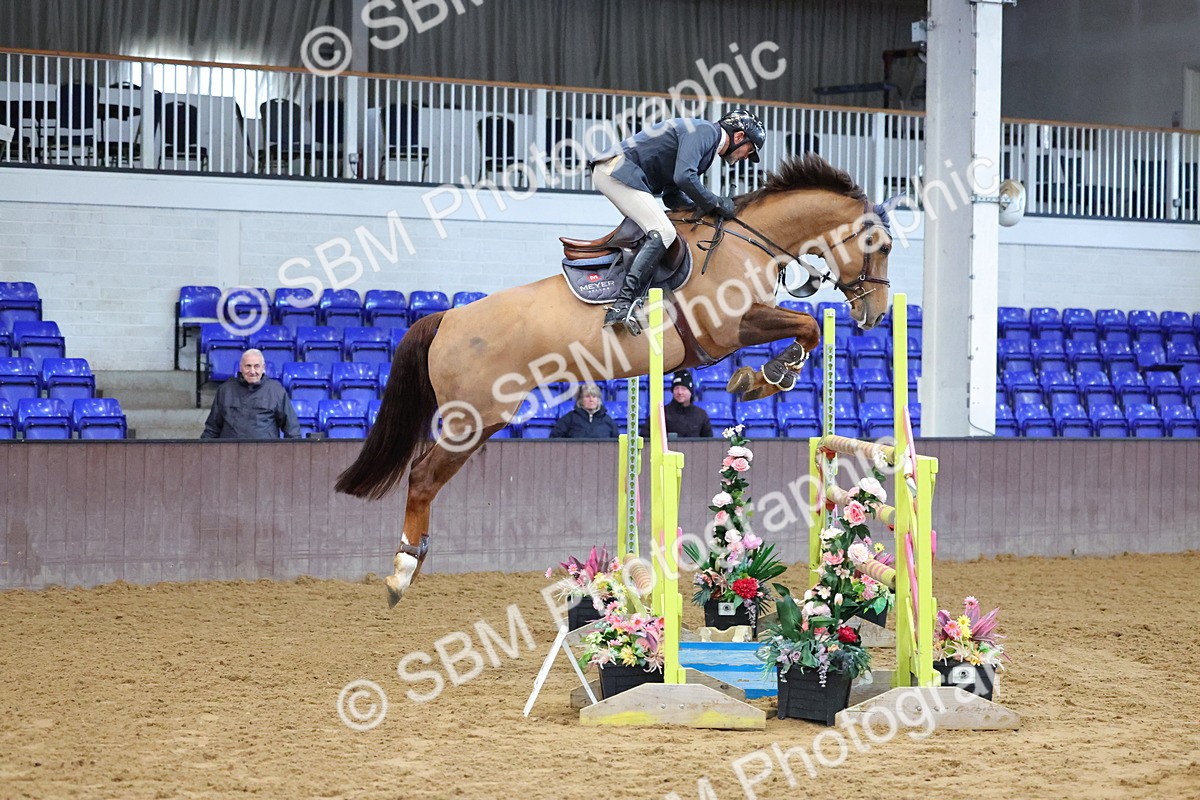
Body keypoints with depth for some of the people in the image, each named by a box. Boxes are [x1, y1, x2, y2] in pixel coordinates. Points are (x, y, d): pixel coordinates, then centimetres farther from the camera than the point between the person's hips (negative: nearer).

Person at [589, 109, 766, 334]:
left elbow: (673, 197, 22)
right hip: (616, 170, -11)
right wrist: (715, 204, -10)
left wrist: (708, 208, 10)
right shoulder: (704, 131, -8)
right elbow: (683, 177, -23)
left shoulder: (708, 141, 24)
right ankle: (622, 305, -29)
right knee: (663, 233, -19)